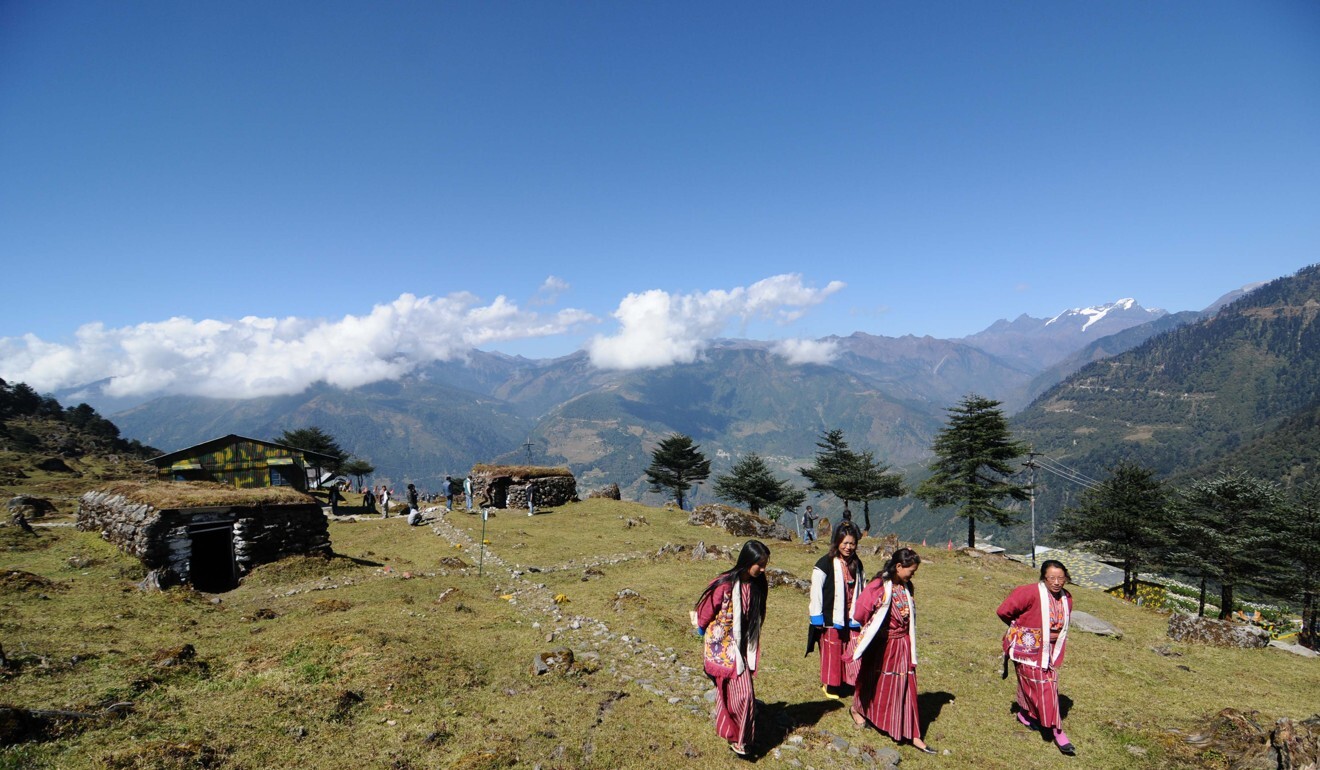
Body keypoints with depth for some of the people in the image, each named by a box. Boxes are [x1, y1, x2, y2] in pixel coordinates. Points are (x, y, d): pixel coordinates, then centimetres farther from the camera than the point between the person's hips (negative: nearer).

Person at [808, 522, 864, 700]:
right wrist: (816, 617, -12)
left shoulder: (856, 564, 6)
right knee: (832, 651, 5)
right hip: (831, 617, -5)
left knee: (852, 650, 5)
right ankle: (830, 685, 21)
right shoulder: (825, 563, -14)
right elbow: (816, 591, -13)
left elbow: (859, 590, 16)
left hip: (850, 617, 5)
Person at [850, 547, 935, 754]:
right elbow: (860, 612, -19)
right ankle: (857, 708, 42)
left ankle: (912, 735, 11)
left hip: (902, 644, 5)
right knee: (873, 680, 16)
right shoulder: (879, 586, -22)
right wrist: (873, 627, -2)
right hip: (880, 644, -5)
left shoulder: (906, 587, 0)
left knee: (905, 686, 5)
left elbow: (909, 615, 13)